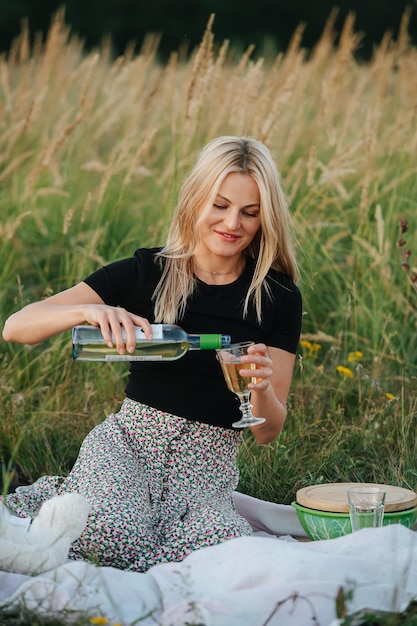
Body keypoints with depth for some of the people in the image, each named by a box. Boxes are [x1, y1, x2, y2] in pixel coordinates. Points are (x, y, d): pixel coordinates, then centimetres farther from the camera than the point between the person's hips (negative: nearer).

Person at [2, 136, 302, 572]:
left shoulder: (278, 298, 2)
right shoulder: (146, 272, 0)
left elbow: (267, 432, 2)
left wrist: (262, 388, -21)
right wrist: (87, 310, -26)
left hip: (207, 469, 2)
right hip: (128, 441, -2)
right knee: (116, 539, -36)